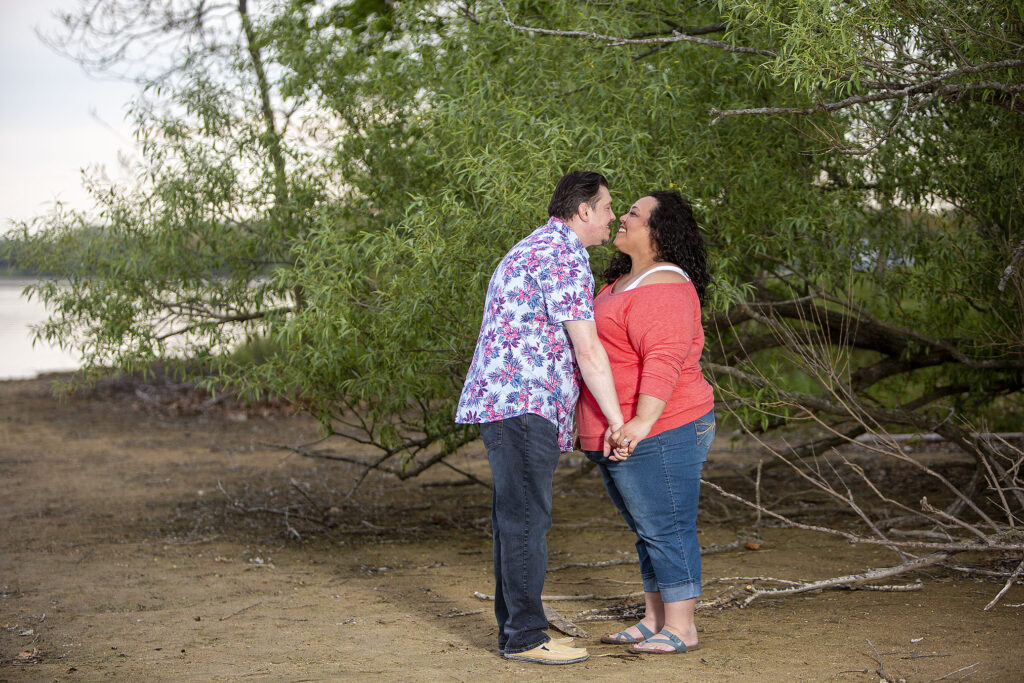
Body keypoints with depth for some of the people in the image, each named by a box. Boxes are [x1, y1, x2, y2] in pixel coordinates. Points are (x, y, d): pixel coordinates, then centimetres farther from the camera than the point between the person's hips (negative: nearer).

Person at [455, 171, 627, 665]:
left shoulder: (534, 249, 22)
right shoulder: (562, 257, -12)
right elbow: (587, 351, -15)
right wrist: (616, 419, -8)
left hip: (503, 403, 11)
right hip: (522, 402, -11)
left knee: (516, 518, 12)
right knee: (526, 518, -8)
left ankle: (516, 628, 17)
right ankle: (524, 636, -5)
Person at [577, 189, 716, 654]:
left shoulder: (662, 288, -17)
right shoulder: (625, 281, 17)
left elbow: (665, 359, -29)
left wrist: (642, 422, -37)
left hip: (658, 436, -11)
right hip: (620, 440, 11)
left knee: (667, 531, -4)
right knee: (649, 532, 16)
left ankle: (681, 629, 3)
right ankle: (654, 621, 24)